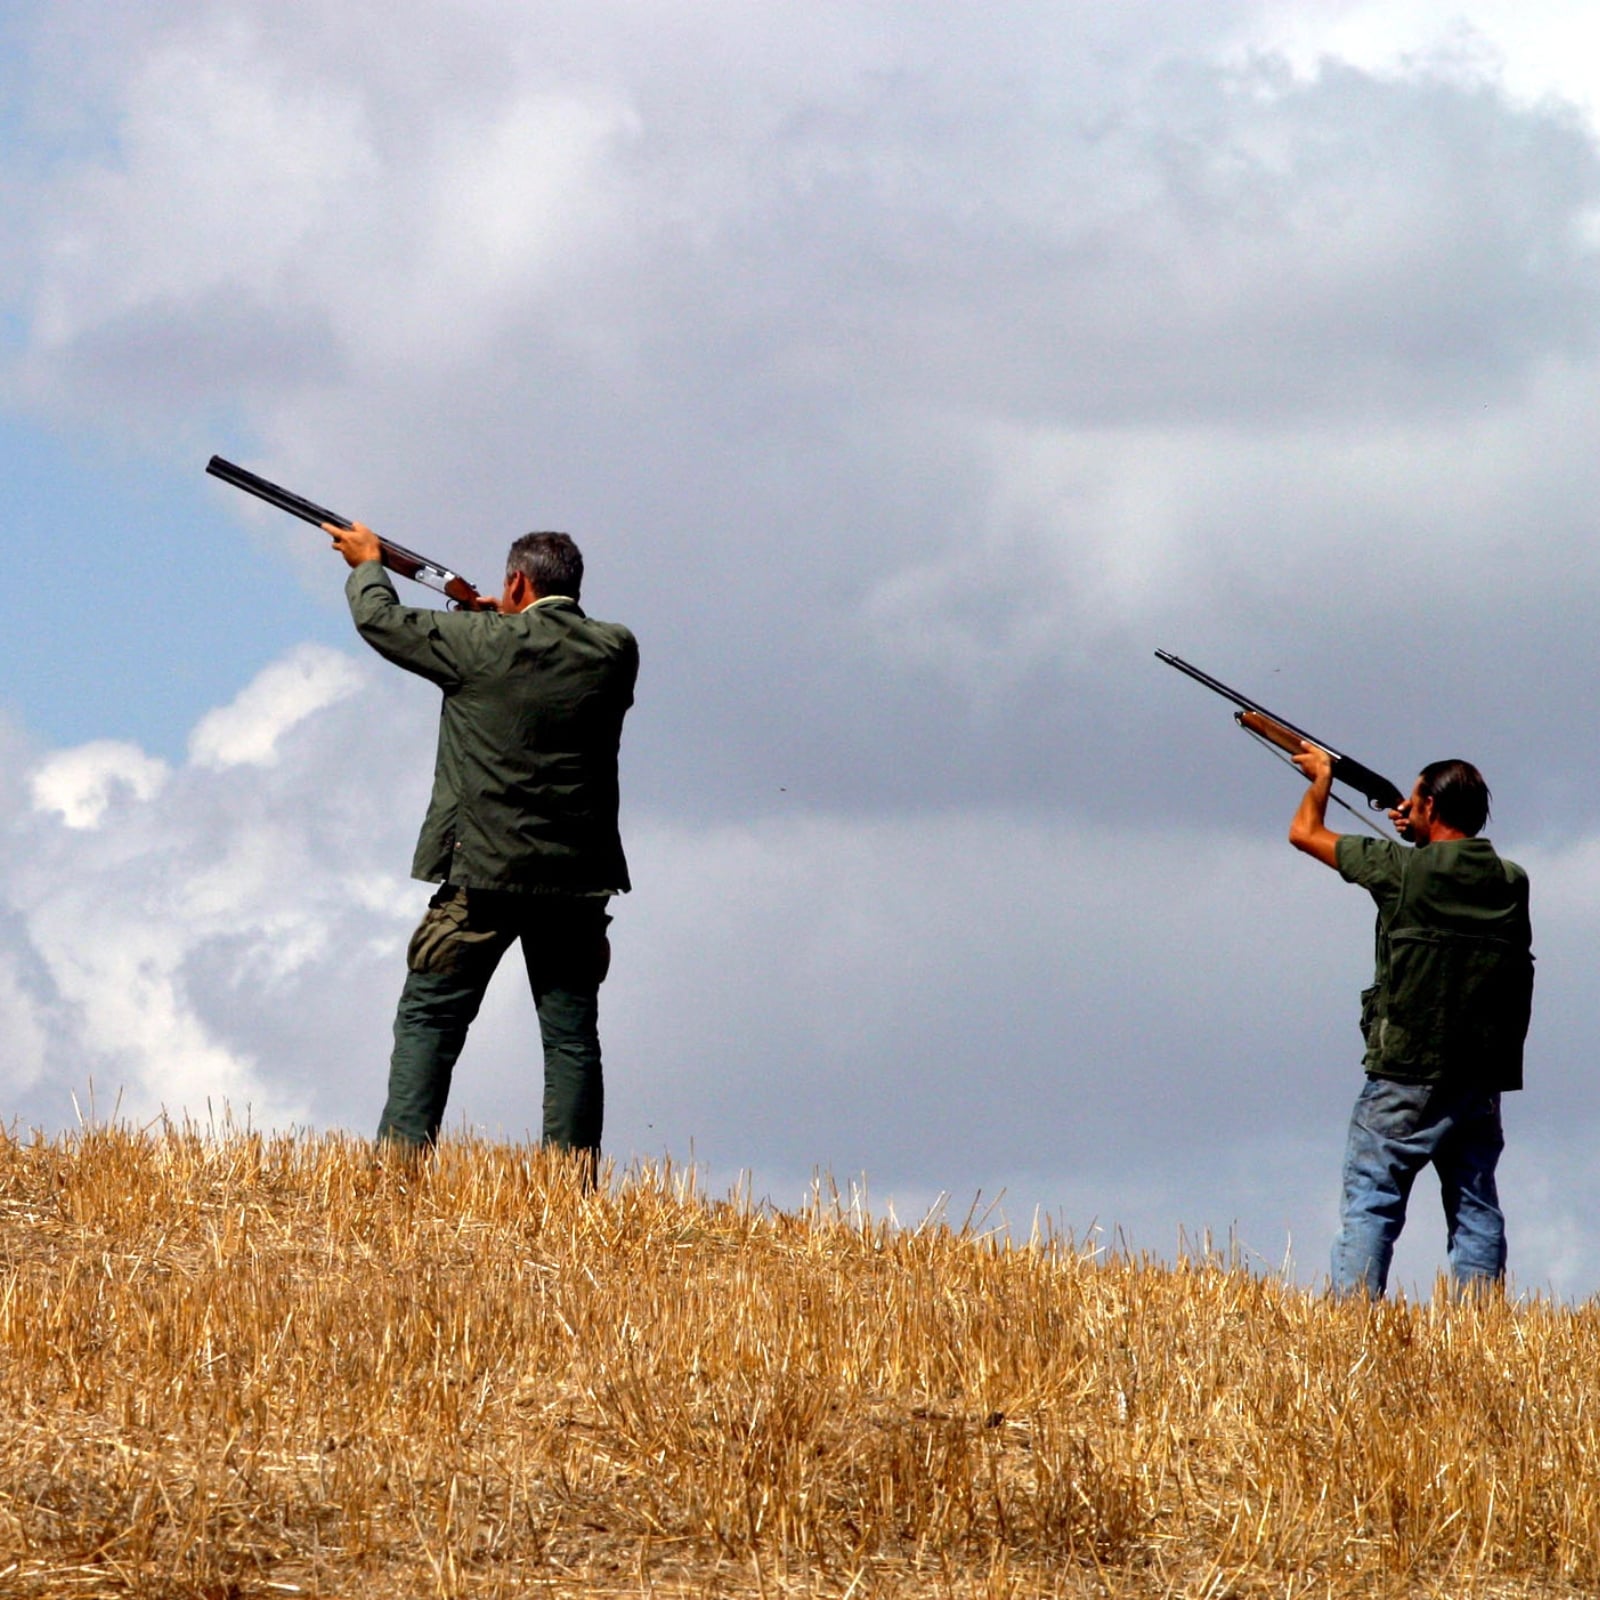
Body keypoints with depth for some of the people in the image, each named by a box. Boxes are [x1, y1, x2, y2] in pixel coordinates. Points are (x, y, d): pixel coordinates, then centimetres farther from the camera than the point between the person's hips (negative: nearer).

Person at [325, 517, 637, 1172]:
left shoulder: (484, 644, -8)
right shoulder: (615, 652, 1)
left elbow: (381, 621, 6)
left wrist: (366, 564, 25)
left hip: (484, 872, -3)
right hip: (576, 877, 3)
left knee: (428, 1020, 4)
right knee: (571, 1036, 5)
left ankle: (400, 1162, -4)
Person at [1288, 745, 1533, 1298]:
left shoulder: (1403, 869, -8)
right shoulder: (1511, 882, 5)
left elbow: (1306, 833, 7)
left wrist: (1321, 774, 25)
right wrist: (1422, 839, 32)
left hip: (1407, 1076, -5)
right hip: (1481, 1084, 5)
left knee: (1370, 1205, -2)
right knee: (1476, 1212, 8)